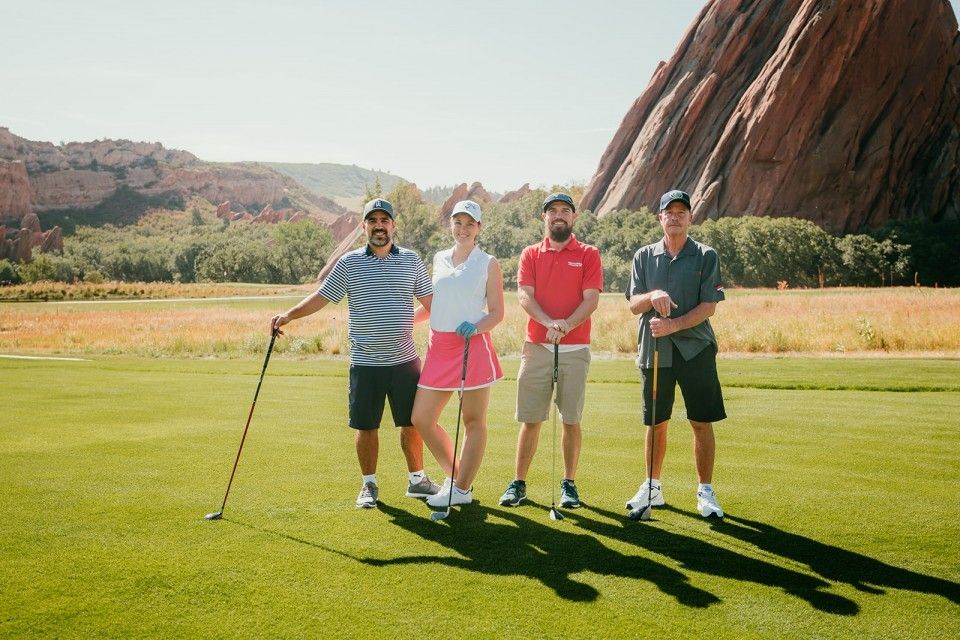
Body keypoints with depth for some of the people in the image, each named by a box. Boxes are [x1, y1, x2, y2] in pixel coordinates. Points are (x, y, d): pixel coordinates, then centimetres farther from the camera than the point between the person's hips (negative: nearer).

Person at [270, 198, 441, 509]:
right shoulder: (349, 262, 2)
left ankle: (417, 479, 26)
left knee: (412, 422, 9)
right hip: (365, 363, -1)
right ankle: (369, 485, 22)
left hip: (404, 360, 1)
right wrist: (289, 315, -7)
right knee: (366, 426, 6)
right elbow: (322, 297, 4)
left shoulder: (411, 260, 5)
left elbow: (430, 301, 11)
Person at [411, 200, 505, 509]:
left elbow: (497, 312, -1)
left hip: (473, 346, -5)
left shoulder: (488, 263, 1)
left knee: (474, 421, 2)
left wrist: (476, 327, -18)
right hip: (438, 346, 5)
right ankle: (455, 475, 21)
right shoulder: (439, 259, 14)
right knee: (420, 418, 4)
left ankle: (462, 489, 12)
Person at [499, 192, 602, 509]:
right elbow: (524, 295, -3)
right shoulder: (530, 254, 10)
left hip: (575, 348, -1)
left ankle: (569, 484, 15)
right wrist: (549, 322, -20)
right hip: (536, 347, 1)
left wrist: (566, 325, -21)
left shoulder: (588, 255, 6)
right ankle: (519, 483, 12)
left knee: (571, 420, 3)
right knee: (529, 420, 3)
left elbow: (591, 299, -4)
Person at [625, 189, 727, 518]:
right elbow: (634, 304, 2)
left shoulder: (706, 256, 2)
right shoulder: (644, 256, 9)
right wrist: (653, 296, -19)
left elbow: (708, 307, -5)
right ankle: (652, 487, 23)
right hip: (653, 349, 2)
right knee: (656, 423, 10)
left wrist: (674, 324, -17)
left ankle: (705, 492, 10)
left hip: (695, 348, -2)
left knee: (702, 422, -1)